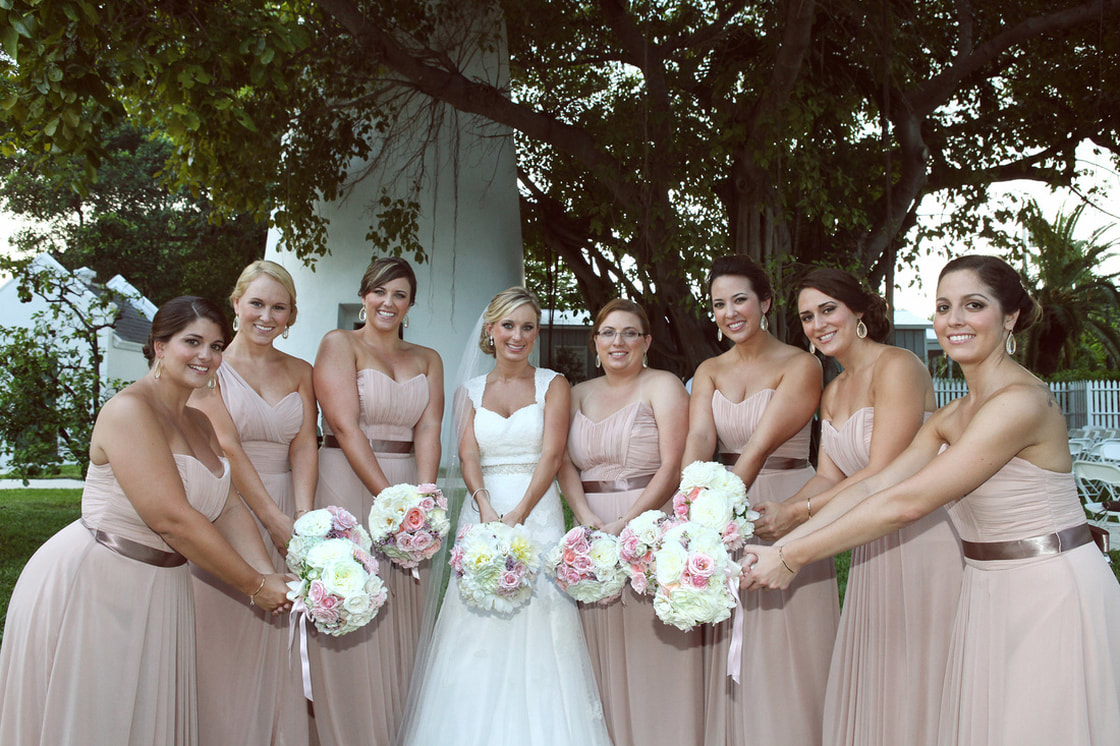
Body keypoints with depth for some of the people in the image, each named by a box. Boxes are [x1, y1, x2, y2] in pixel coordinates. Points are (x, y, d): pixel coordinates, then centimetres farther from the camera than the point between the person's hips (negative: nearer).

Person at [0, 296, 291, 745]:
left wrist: (270, 576, -14)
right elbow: (172, 519, -24)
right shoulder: (129, 410, -19)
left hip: (157, 590, 8)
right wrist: (253, 585, -18)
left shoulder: (199, 423, 10)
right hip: (90, 585, -8)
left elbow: (229, 508, 2)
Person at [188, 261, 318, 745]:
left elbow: (304, 445, 0)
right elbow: (225, 445, -11)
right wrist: (274, 518, -17)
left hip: (285, 510, 4)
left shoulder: (299, 372, 10)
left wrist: (304, 518, -15)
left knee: (279, 641, 9)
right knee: (225, 639, 3)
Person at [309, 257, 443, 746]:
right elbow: (346, 428, -10)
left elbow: (428, 430, 1)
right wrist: (390, 498, -17)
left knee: (403, 623, 7)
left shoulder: (428, 360, 14)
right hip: (347, 486, -4)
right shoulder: (339, 344, 1)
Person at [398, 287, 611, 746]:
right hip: (483, 513, 2)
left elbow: (551, 455, -4)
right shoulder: (470, 392, 13)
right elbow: (468, 455, 1)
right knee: (478, 633, -2)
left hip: (537, 514, -2)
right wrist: (487, 509, -18)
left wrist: (517, 516, -17)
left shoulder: (552, 385, 7)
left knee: (537, 628, -6)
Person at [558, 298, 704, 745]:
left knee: (652, 652, -2)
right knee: (600, 652, 7)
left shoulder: (663, 387, 0)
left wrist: (626, 524, -18)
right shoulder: (579, 394, 15)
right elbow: (564, 463, 6)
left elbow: (673, 468, -9)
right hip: (592, 534, 4)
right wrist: (588, 519, -12)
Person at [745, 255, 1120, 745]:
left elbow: (907, 502, -24)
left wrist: (795, 558, -20)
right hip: (990, 594, 8)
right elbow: (874, 486, 2)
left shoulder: (1021, 401, -21)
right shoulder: (952, 417, 8)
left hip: (1053, 595, -8)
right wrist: (780, 548, -7)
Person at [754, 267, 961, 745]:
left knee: (912, 692, 1)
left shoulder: (897, 367, -13)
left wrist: (797, 513, -18)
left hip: (923, 540, -8)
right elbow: (829, 477, 8)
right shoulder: (833, 391, 14)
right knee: (863, 686, 11)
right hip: (873, 548, 8)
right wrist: (775, 513, -9)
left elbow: (882, 477, -19)